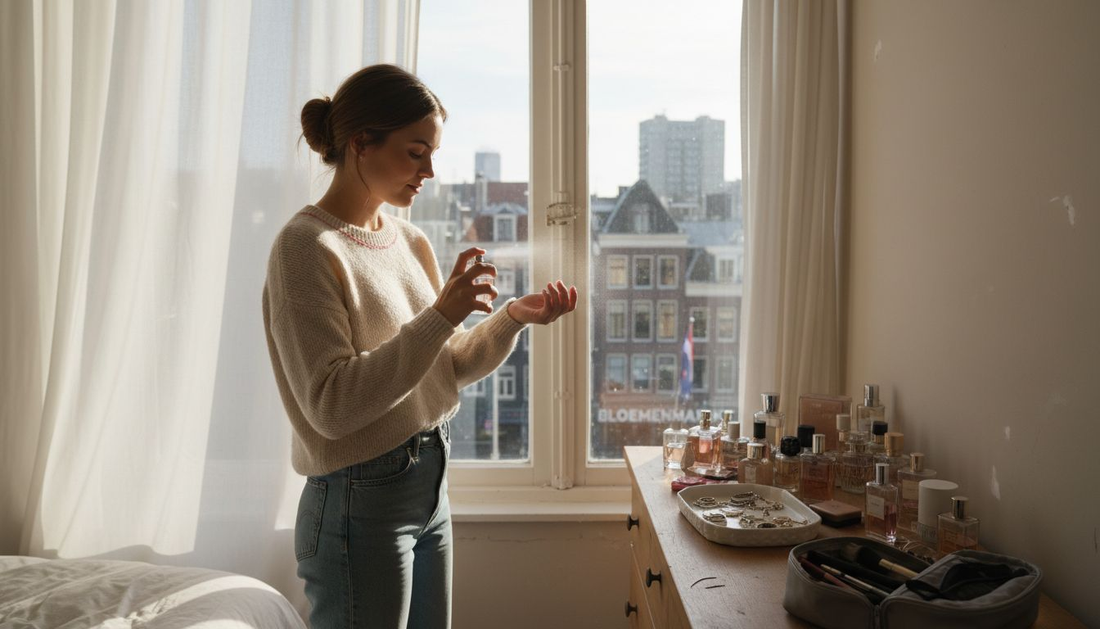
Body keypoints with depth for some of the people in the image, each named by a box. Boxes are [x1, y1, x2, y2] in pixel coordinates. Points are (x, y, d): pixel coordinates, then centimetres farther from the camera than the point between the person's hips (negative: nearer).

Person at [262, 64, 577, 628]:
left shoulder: (411, 241, 7)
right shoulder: (306, 247, -15)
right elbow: (331, 405, -22)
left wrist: (512, 318, -5)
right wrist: (440, 316, -25)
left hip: (431, 487, 7)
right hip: (361, 504, -7)